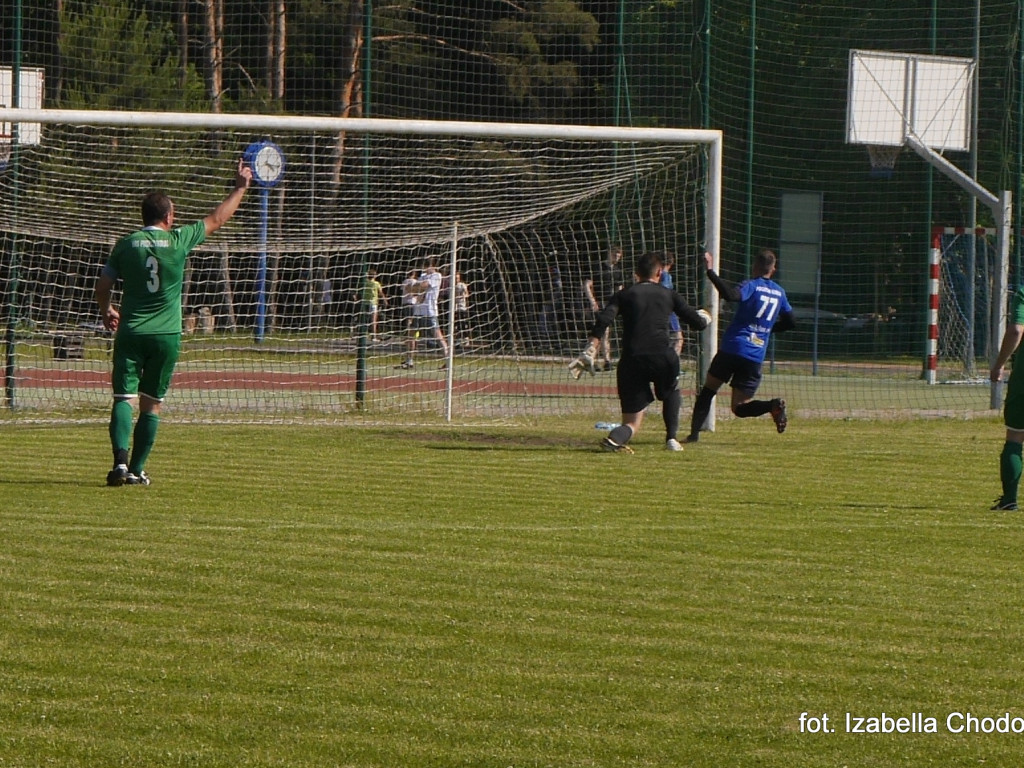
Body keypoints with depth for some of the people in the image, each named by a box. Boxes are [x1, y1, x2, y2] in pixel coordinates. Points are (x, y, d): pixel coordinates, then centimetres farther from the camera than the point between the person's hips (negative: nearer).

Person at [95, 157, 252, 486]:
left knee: (124, 398, -5)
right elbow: (216, 219, 13)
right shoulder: (179, 240, -1)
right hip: (166, 335, 0)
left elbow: (103, 286, 7)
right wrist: (240, 188, 27)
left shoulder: (126, 244, 1)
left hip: (131, 333, 0)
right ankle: (137, 470, 7)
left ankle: (121, 463, -25)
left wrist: (107, 311, 28)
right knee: (151, 403, 8)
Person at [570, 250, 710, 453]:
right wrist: (704, 316, 42)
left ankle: (615, 437, -28)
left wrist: (589, 353, -6)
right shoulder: (668, 295, 15)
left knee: (632, 422, 5)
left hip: (632, 361, 0)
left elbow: (602, 322, -2)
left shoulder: (624, 294, 14)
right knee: (671, 392, 35)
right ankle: (671, 438, 21)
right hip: (662, 358, 0)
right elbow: (698, 322, 18)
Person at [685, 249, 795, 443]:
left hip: (732, 348, -4)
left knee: (707, 391, 13)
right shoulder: (779, 293, 13)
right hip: (755, 358, 4)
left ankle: (695, 432, 2)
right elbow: (790, 322, 23)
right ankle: (773, 405, -21)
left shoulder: (751, 286, -3)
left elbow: (731, 294, -25)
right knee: (740, 407, 5)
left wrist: (710, 272, -22)